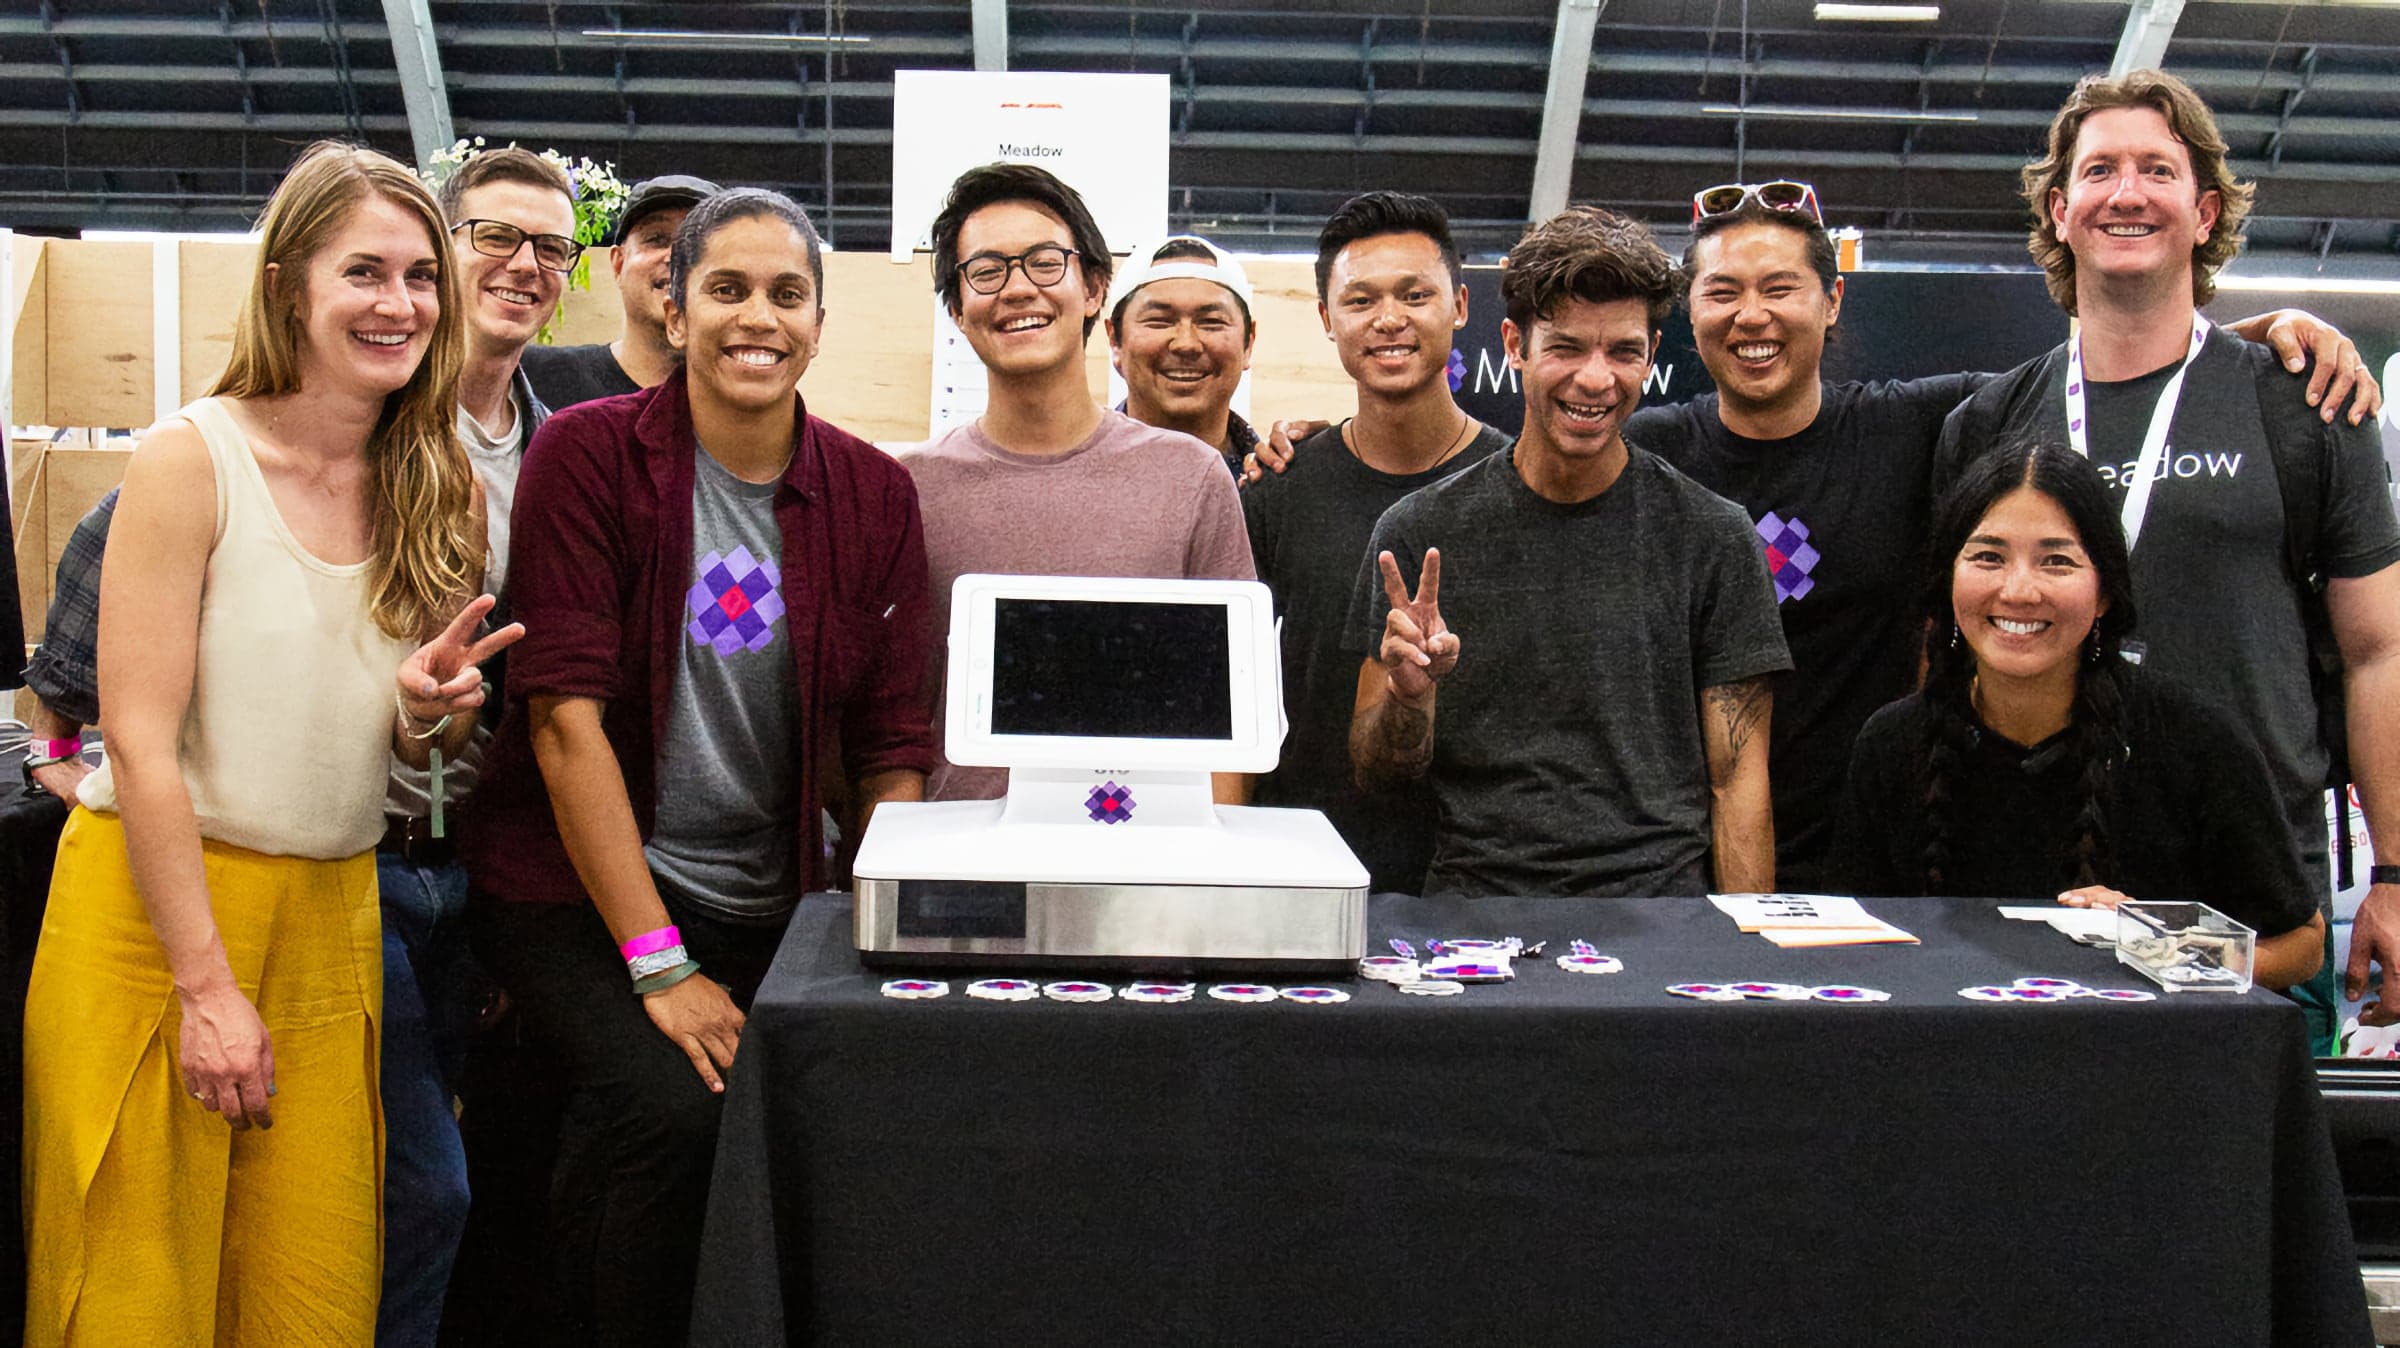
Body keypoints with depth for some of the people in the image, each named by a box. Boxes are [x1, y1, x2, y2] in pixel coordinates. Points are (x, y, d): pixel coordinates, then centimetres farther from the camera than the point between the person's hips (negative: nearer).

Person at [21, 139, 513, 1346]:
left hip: (331, 919, 5)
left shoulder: (431, 485, 7)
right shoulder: (192, 459, -10)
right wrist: (207, 984, -16)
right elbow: (141, 743, -13)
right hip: (156, 899, -5)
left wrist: (428, 710, -9)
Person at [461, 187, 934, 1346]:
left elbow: (893, 750, 4)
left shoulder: (875, 495, 3)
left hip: (768, 904, 4)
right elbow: (567, 715, -13)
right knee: (670, 1109, -27)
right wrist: (660, 966, -18)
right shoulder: (587, 454, -7)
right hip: (576, 890, -3)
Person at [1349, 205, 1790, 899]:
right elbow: (1375, 770, 9)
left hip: (1658, 898, 0)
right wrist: (1410, 693, -12)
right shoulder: (1417, 534, 6)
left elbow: (1737, 782, 5)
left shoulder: (1712, 536, 5)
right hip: (1469, 906, 0)